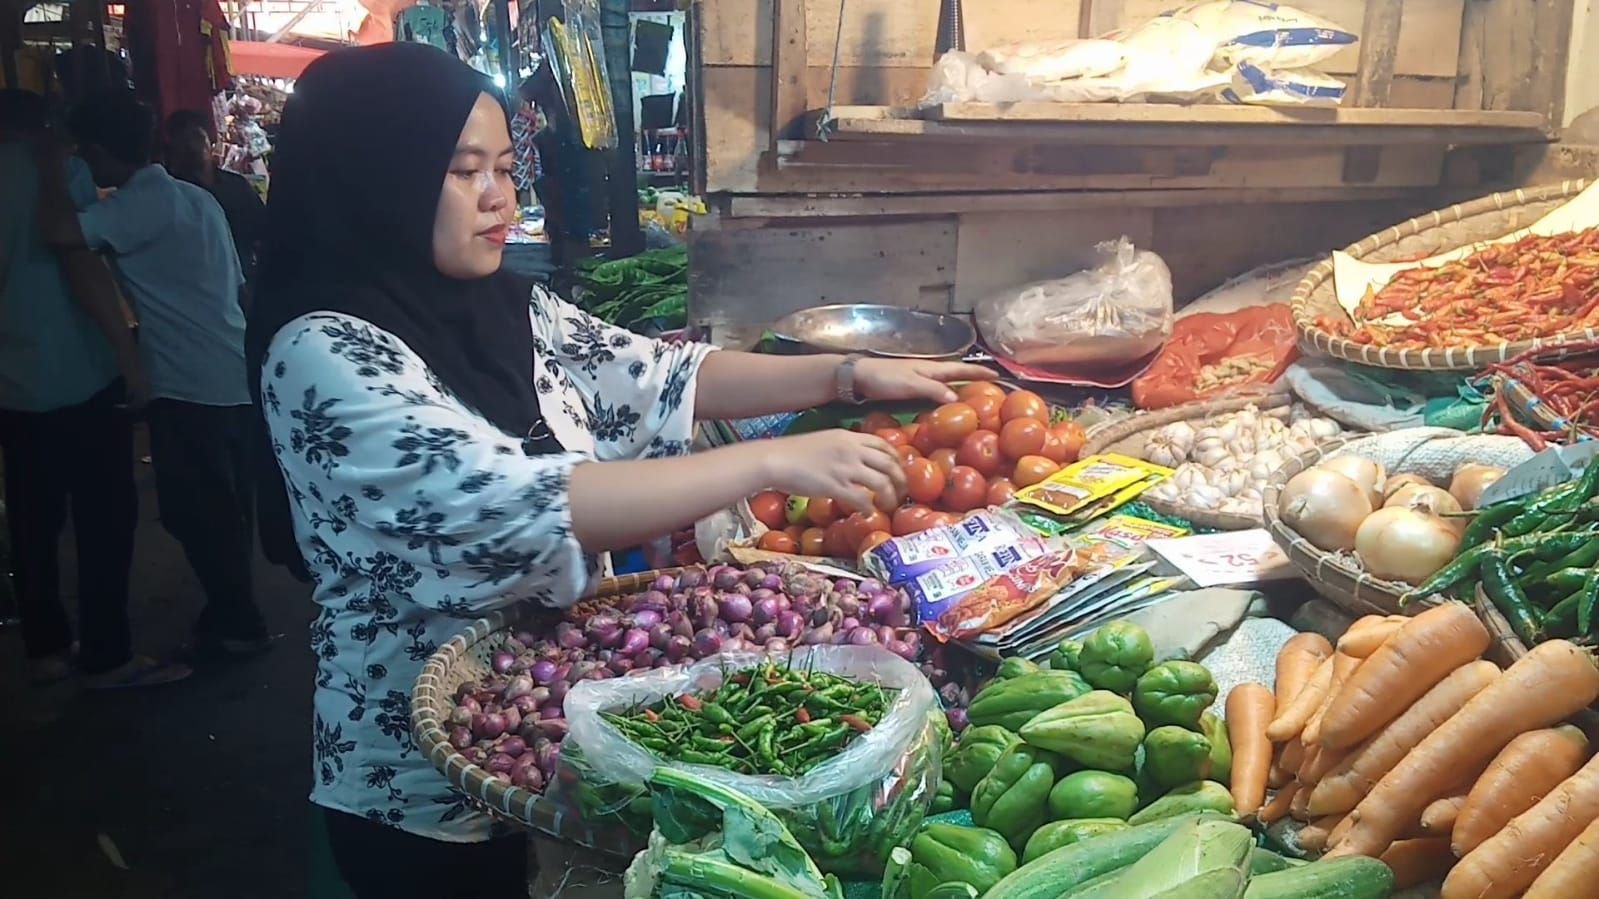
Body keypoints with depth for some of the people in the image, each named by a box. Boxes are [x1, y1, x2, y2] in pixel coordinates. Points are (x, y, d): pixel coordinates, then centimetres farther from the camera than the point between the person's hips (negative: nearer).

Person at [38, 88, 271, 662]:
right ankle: (233, 614, 27)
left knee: (196, 513, 3)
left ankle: (235, 625, 12)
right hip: (233, 377, 9)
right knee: (225, 508, 16)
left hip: (190, 385, -9)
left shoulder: (140, 204, -12)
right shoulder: (195, 198, 13)